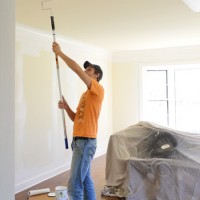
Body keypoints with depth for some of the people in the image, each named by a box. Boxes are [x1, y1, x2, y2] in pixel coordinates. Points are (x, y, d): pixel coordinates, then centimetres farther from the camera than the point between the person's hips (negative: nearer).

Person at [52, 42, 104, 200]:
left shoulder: (98, 90, -9)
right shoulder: (86, 94, 19)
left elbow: (77, 69, -19)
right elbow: (76, 118, 19)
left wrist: (59, 52, -11)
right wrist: (66, 107, 2)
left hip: (86, 141, -10)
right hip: (80, 140, 10)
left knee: (74, 185, -9)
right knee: (85, 179, 16)